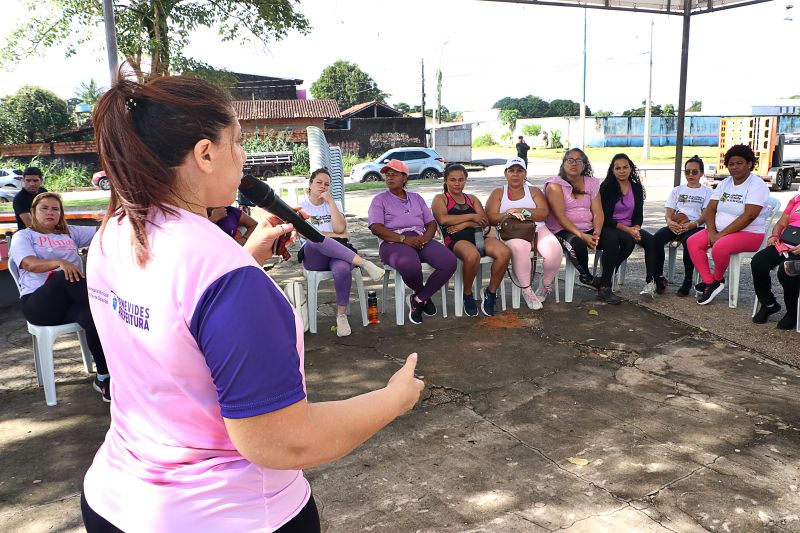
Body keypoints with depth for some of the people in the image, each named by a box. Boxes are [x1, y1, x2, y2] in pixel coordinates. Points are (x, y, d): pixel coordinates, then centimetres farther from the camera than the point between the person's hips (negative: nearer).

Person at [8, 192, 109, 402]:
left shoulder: (69, 233, 27)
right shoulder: (23, 236, 13)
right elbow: (31, 264, -8)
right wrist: (59, 262, -28)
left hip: (72, 302, 3)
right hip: (39, 304, -3)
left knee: (93, 317, -33)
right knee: (65, 278, -38)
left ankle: (103, 376, -27)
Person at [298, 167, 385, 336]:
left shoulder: (334, 204, 19)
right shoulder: (301, 207, 13)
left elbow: (339, 228, 0)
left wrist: (331, 201, 0)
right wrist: (335, 236, -4)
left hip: (337, 253, 2)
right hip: (313, 257, -1)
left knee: (342, 269, -37)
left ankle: (342, 315, -20)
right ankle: (363, 263, -41)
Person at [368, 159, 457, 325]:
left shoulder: (416, 198, 25)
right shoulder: (380, 199, 12)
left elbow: (431, 223, 18)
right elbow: (376, 228, -4)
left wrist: (425, 237, -7)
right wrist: (403, 239, -17)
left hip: (420, 240, 4)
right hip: (393, 242, -4)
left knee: (449, 261, -23)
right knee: (410, 265, -39)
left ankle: (419, 299, -8)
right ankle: (424, 295, -3)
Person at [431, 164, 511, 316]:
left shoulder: (472, 199, 28)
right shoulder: (440, 199, 16)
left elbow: (484, 221, 12)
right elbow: (443, 219, -6)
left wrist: (463, 224, -7)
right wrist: (471, 216, 1)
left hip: (478, 236, 5)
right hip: (456, 241, -4)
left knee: (505, 253, -26)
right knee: (472, 255, -40)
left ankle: (490, 292, -8)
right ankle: (467, 295, -14)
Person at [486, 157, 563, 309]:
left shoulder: (534, 191, 22)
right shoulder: (498, 193, 19)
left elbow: (544, 213, 4)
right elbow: (490, 218, 3)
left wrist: (521, 211, -8)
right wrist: (509, 214, -13)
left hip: (537, 228, 2)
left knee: (554, 250, -30)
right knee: (519, 247, -40)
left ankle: (546, 285, -4)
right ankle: (526, 290, -25)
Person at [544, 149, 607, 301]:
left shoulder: (592, 183, 11)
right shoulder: (555, 184, -4)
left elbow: (598, 212, 3)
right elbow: (560, 216, -14)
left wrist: (597, 233, -18)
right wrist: (582, 235, -24)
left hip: (588, 229, 5)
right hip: (562, 230, -5)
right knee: (577, 243, -37)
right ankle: (586, 277, -6)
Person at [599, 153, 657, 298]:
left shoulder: (636, 187, 10)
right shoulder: (606, 187, -4)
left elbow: (639, 214, 10)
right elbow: (605, 217, -11)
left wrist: (636, 228, -13)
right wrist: (626, 229, -20)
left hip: (630, 228, 5)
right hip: (609, 227, -5)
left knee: (651, 240, -23)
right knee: (629, 240, -34)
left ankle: (651, 282, -22)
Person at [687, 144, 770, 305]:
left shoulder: (757, 185, -11)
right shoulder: (725, 183, 11)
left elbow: (749, 216, -22)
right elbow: (710, 209, 5)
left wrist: (722, 234, -23)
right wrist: (711, 232, -13)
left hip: (749, 234, -7)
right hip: (720, 231, 7)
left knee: (719, 248, -35)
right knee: (692, 242, -14)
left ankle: (717, 279, -5)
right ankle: (710, 283, -14)